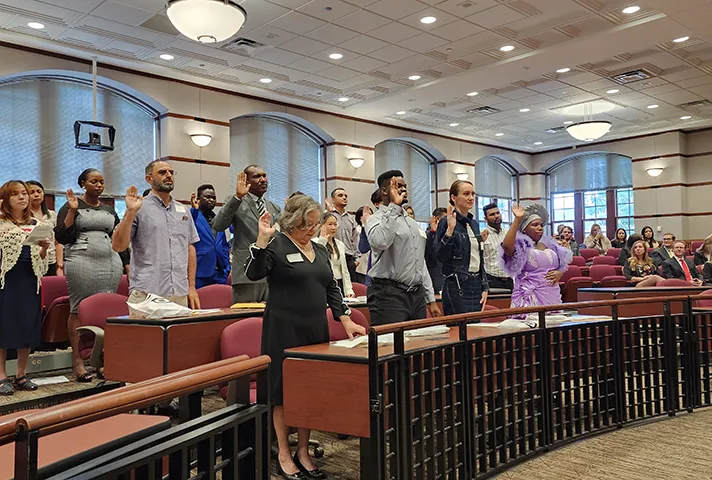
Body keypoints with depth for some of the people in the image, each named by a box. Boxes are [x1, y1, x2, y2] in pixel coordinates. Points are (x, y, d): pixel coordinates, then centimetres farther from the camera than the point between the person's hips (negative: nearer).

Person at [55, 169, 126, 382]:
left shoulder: (109, 210, 19)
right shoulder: (72, 206, 5)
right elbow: (61, 237, -5)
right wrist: (72, 210, -11)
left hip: (111, 263, 4)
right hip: (81, 262, -4)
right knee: (78, 310, -2)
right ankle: (77, 360, 3)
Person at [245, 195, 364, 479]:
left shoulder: (320, 250, 13)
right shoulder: (276, 245, -6)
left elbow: (331, 287, 15)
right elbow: (253, 274, -20)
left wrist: (345, 319, 5)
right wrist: (262, 239, -30)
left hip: (316, 329, 6)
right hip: (285, 329, -6)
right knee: (284, 391, 2)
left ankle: (303, 452, 24)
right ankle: (284, 457, 16)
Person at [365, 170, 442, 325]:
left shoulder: (412, 222, 21)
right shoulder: (376, 219, -3)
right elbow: (380, 242, -29)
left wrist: (431, 299, 18)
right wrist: (394, 206, -20)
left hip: (417, 295, 7)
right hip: (389, 295, -7)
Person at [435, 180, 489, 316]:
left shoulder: (474, 223, 14)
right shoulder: (446, 222, -8)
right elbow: (441, 257, -17)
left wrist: (485, 287, 12)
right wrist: (450, 229, -25)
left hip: (476, 285, 7)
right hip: (457, 288, -7)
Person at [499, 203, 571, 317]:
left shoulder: (550, 245, 15)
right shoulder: (521, 245, -4)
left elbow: (564, 262, 26)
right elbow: (506, 246, -27)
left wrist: (560, 272, 3)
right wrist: (517, 220, -26)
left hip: (553, 296, 6)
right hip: (530, 298, -6)